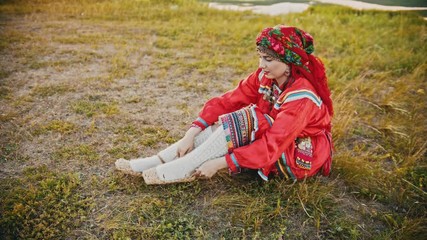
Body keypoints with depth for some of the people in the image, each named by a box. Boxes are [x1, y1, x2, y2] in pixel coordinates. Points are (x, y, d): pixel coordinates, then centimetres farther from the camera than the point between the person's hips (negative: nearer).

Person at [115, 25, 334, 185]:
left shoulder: (302, 97, -30)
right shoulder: (265, 76, -9)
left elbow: (272, 146, -35)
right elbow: (226, 102, -14)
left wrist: (219, 163, -35)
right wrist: (191, 134, -24)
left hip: (303, 155, -7)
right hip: (274, 138, 7)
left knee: (247, 122, -30)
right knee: (220, 126, -15)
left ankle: (181, 169, -25)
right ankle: (159, 162, -15)